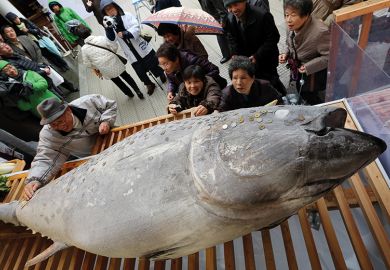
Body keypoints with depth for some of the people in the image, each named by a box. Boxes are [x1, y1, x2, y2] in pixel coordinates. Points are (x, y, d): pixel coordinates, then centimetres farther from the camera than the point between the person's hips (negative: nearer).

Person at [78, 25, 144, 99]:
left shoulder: (84, 49, -5)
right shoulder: (102, 38, -8)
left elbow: (87, 63, 1)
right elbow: (114, 46, -4)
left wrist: (95, 68, 18)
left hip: (105, 69, 0)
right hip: (113, 62, 0)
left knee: (116, 80, 23)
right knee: (126, 76, 17)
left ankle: (129, 93, 33)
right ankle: (138, 91, 14)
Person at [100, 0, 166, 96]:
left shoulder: (127, 16, -5)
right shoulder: (109, 24, 3)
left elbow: (136, 29, -14)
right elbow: (112, 38, -13)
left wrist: (125, 33, -29)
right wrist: (108, 28, -32)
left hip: (143, 49, -2)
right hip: (132, 55, 2)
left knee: (153, 67, 11)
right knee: (140, 72, 11)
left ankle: (162, 76, 42)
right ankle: (149, 84, 39)